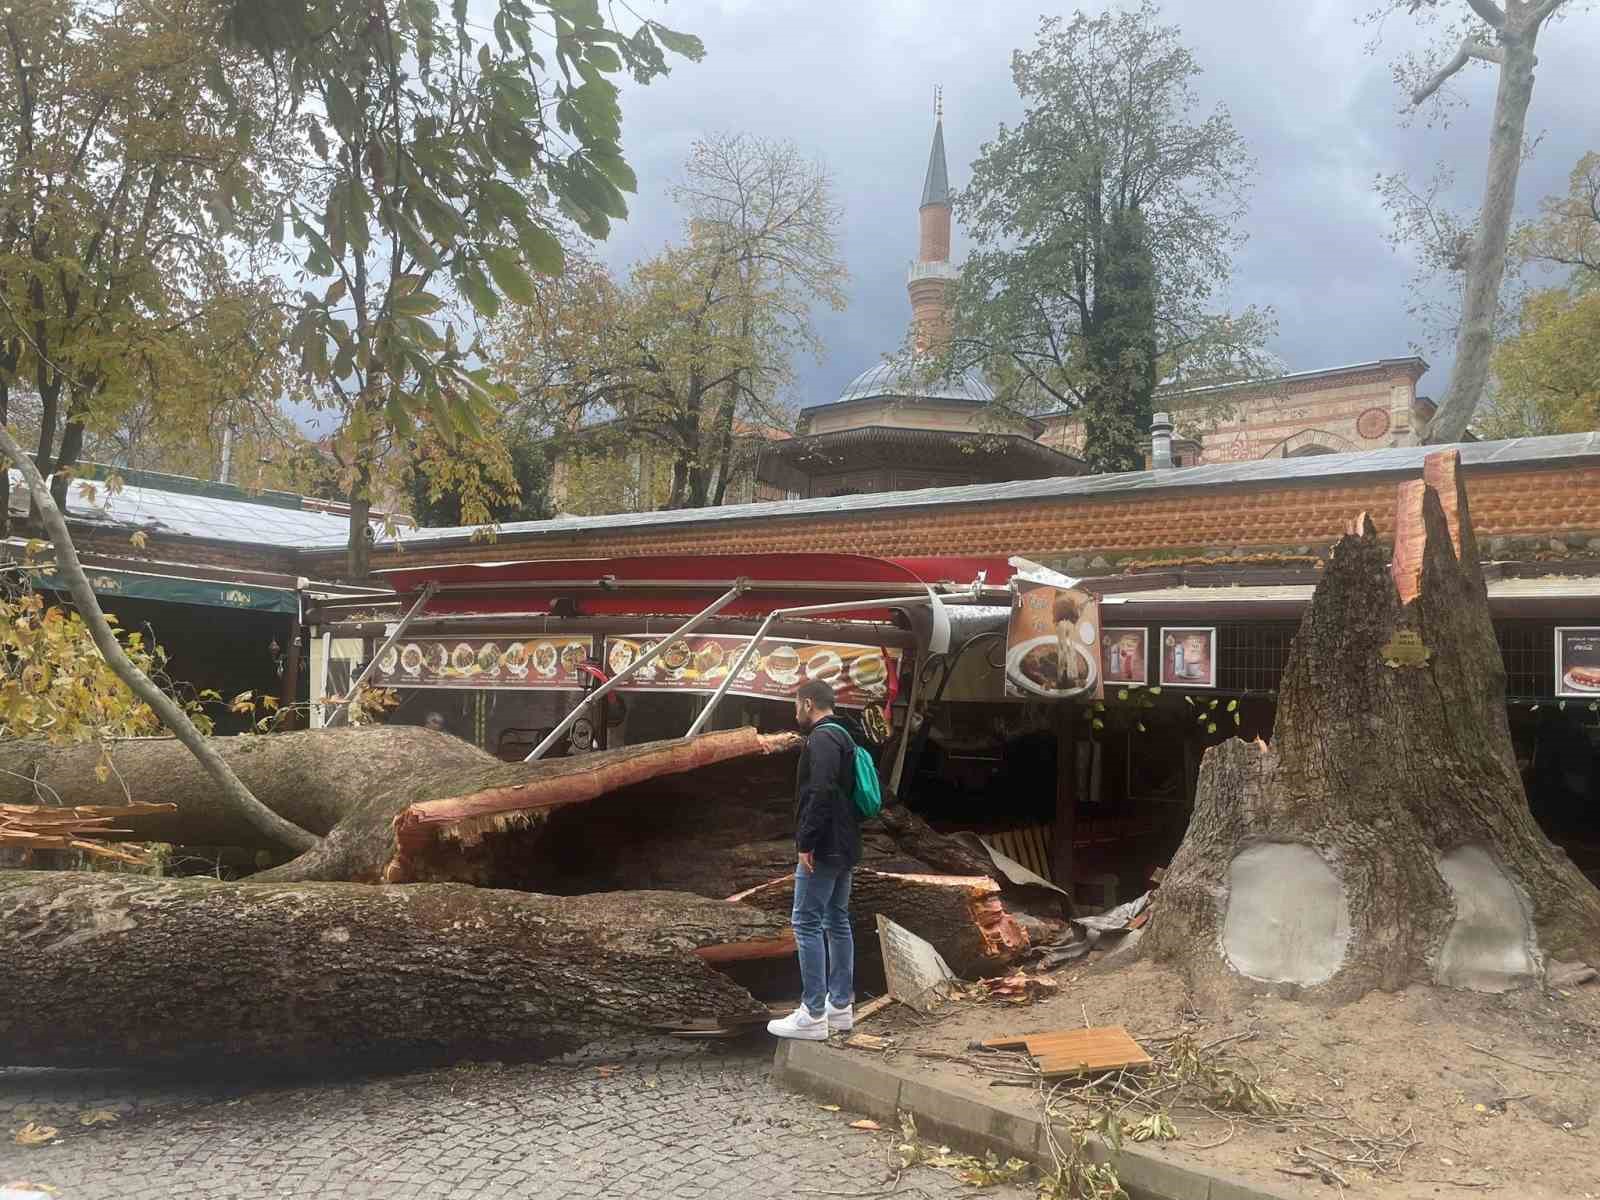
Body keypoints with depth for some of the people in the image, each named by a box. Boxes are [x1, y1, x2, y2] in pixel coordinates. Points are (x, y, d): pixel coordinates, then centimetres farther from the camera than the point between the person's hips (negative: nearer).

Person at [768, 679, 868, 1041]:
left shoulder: (823, 737, -15)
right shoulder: (844, 736, 17)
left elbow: (821, 793, -26)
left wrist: (806, 842, -23)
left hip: (824, 848, -10)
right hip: (844, 847, 10)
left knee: (806, 922, -7)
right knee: (837, 921, 13)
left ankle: (813, 1015, -7)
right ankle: (841, 1006, 19)